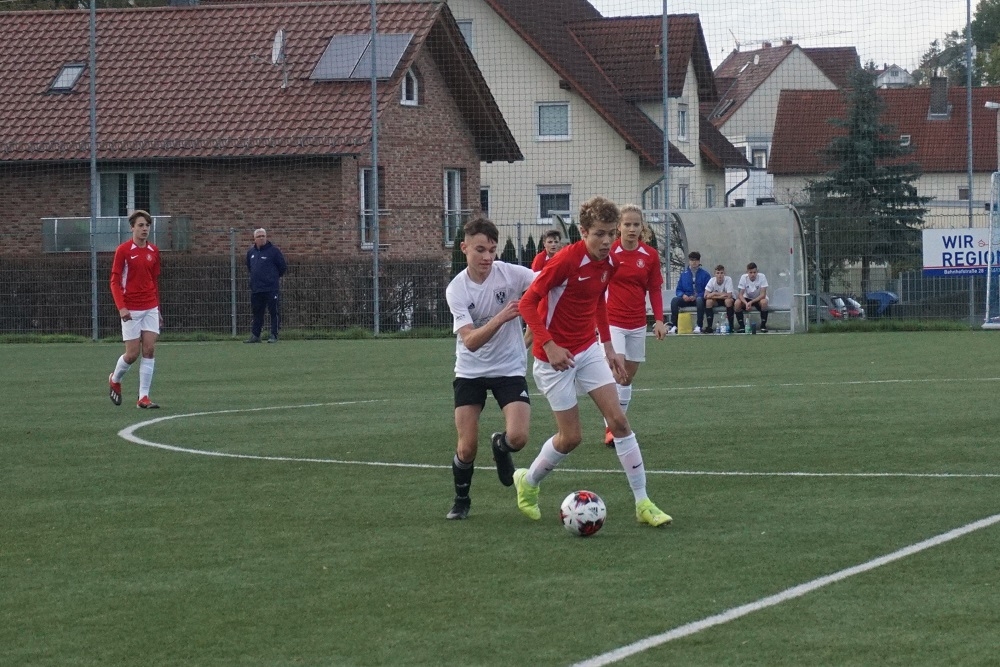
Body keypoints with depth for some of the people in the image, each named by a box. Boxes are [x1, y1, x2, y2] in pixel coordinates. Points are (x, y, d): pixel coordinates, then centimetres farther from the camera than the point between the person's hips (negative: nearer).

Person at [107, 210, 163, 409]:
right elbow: (115, 281, -8)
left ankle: (143, 397, -2)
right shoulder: (123, 250, -7)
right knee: (132, 353, -2)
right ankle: (115, 380, 28)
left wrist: (158, 308, 15)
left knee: (149, 350, -5)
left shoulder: (153, 251, 7)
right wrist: (121, 307, -18)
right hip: (131, 310, -4)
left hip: (150, 308, 4)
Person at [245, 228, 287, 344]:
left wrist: (275, 277, 8)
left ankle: (274, 335, 0)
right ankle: (255, 335, 14)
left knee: (274, 312, -3)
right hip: (255, 289, 5)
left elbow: (283, 267, 0)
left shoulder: (273, 250, -5)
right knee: (257, 313, 9)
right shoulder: (251, 252, 11)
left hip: (271, 288, -5)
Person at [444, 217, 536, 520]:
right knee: (467, 447, -6)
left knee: (518, 437, -18)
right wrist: (501, 318, -41)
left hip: (509, 369, 0)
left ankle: (500, 445, 20)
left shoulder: (510, 274, -14)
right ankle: (461, 500, 23)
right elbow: (471, 341, -25)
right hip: (470, 371, 0)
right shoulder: (456, 289, -15)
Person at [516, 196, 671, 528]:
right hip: (555, 356, -6)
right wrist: (549, 345, -26)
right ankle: (528, 482, 28)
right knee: (571, 436, -1)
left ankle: (642, 503, -2)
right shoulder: (567, 260, -22)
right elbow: (527, 303, -19)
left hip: (588, 349, 6)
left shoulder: (609, 263, 0)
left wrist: (609, 346, 16)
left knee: (618, 419, -5)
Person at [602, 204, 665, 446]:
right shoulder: (608, 253, -8)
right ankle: (610, 428, -12)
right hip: (612, 322, -4)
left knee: (629, 376, 11)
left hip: (637, 324, 4)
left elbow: (655, 290, 7)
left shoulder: (651, 255, 1)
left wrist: (659, 320, -1)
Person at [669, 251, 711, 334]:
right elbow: (678, 290, 13)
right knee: (674, 300, -26)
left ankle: (699, 326, -36)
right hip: (686, 298, 3)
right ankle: (674, 326, -27)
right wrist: (683, 295, -10)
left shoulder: (704, 274, 5)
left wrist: (697, 296, -17)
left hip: (699, 298, -3)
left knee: (700, 300, -39)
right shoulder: (684, 274, 14)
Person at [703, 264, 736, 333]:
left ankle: (731, 325, -25)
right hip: (716, 301, 2)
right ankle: (709, 326, -22)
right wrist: (721, 294, -25)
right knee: (708, 301, -27)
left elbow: (729, 296, -29)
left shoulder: (728, 279, -23)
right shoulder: (712, 280, -16)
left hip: (727, 300, -2)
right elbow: (706, 295, -22)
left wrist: (715, 294, -23)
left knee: (728, 300, -35)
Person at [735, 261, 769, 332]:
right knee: (737, 302, -28)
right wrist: (746, 303, -37)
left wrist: (751, 302, -34)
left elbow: (763, 294, -23)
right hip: (747, 299, 2)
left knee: (764, 302, -36)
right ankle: (741, 326, -13)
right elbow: (740, 294, -16)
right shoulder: (743, 277, -15)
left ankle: (763, 325, -18)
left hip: (759, 299, -2)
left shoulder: (762, 277, -20)